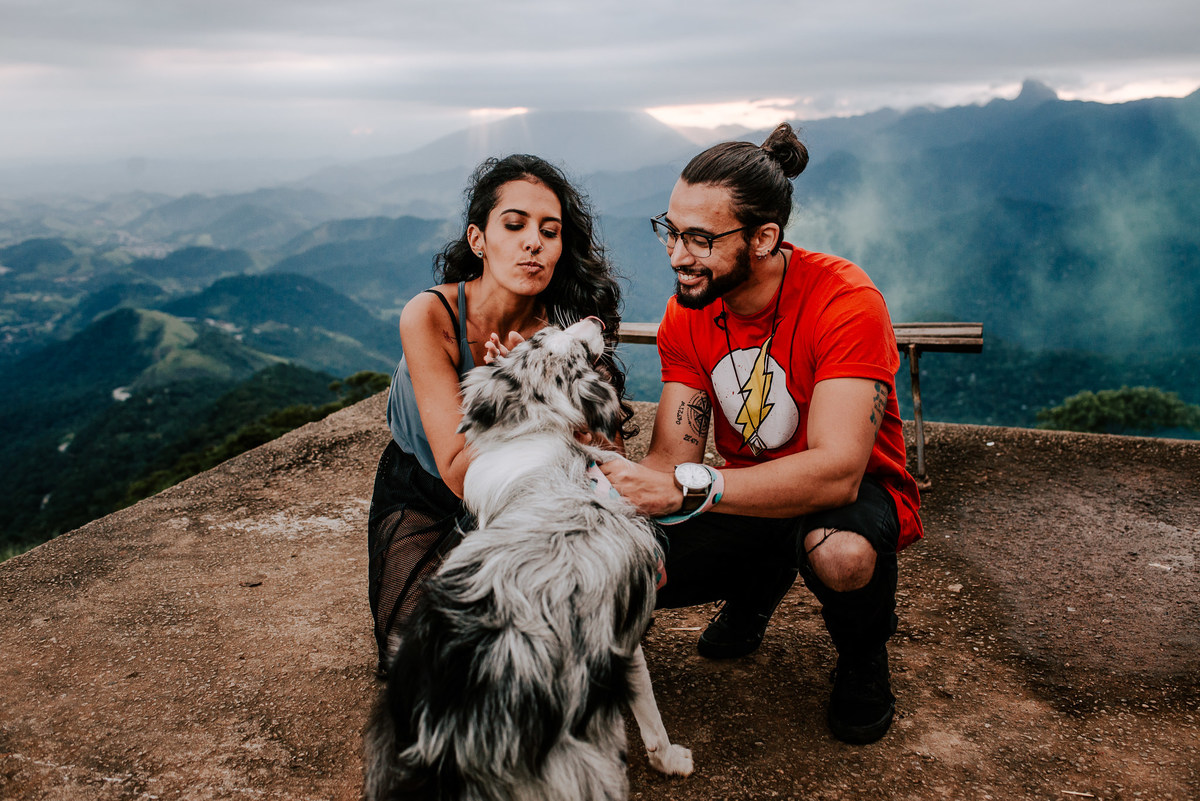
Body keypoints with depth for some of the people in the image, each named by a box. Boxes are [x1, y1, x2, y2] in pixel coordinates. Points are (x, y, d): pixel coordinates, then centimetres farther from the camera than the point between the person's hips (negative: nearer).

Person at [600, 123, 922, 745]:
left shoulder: (844, 301, -27)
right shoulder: (687, 315, -9)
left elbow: (837, 471, -37)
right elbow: (671, 457, -14)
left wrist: (686, 486, -47)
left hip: (856, 491, -4)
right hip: (748, 497, 5)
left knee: (840, 553, -40)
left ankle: (863, 652, -1)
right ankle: (763, 581, 16)